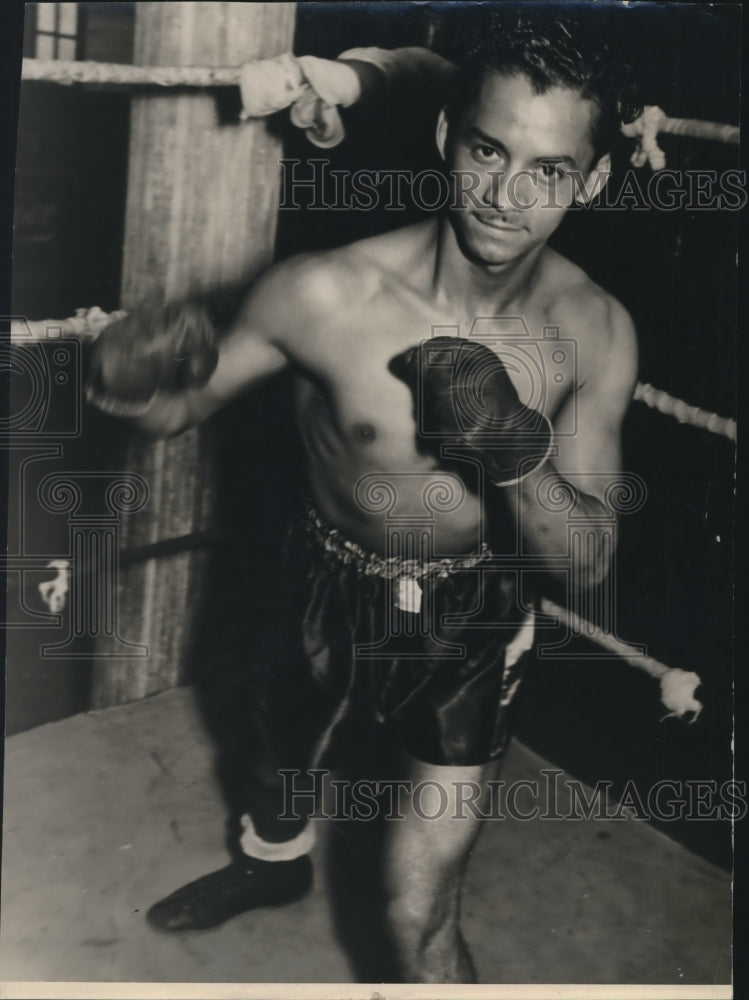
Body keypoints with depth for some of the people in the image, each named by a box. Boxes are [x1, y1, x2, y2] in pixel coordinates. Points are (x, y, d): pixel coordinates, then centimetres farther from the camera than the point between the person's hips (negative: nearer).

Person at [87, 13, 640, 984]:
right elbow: (183, 406, -11)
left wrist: (516, 451, -36)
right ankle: (274, 864, 69)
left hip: (473, 627, -1)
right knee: (281, 773, 31)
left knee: (420, 917, 1)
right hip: (336, 601, 2)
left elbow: (588, 562, -16)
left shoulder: (595, 331, -20)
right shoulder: (326, 295, -26)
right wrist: (136, 381, -36)